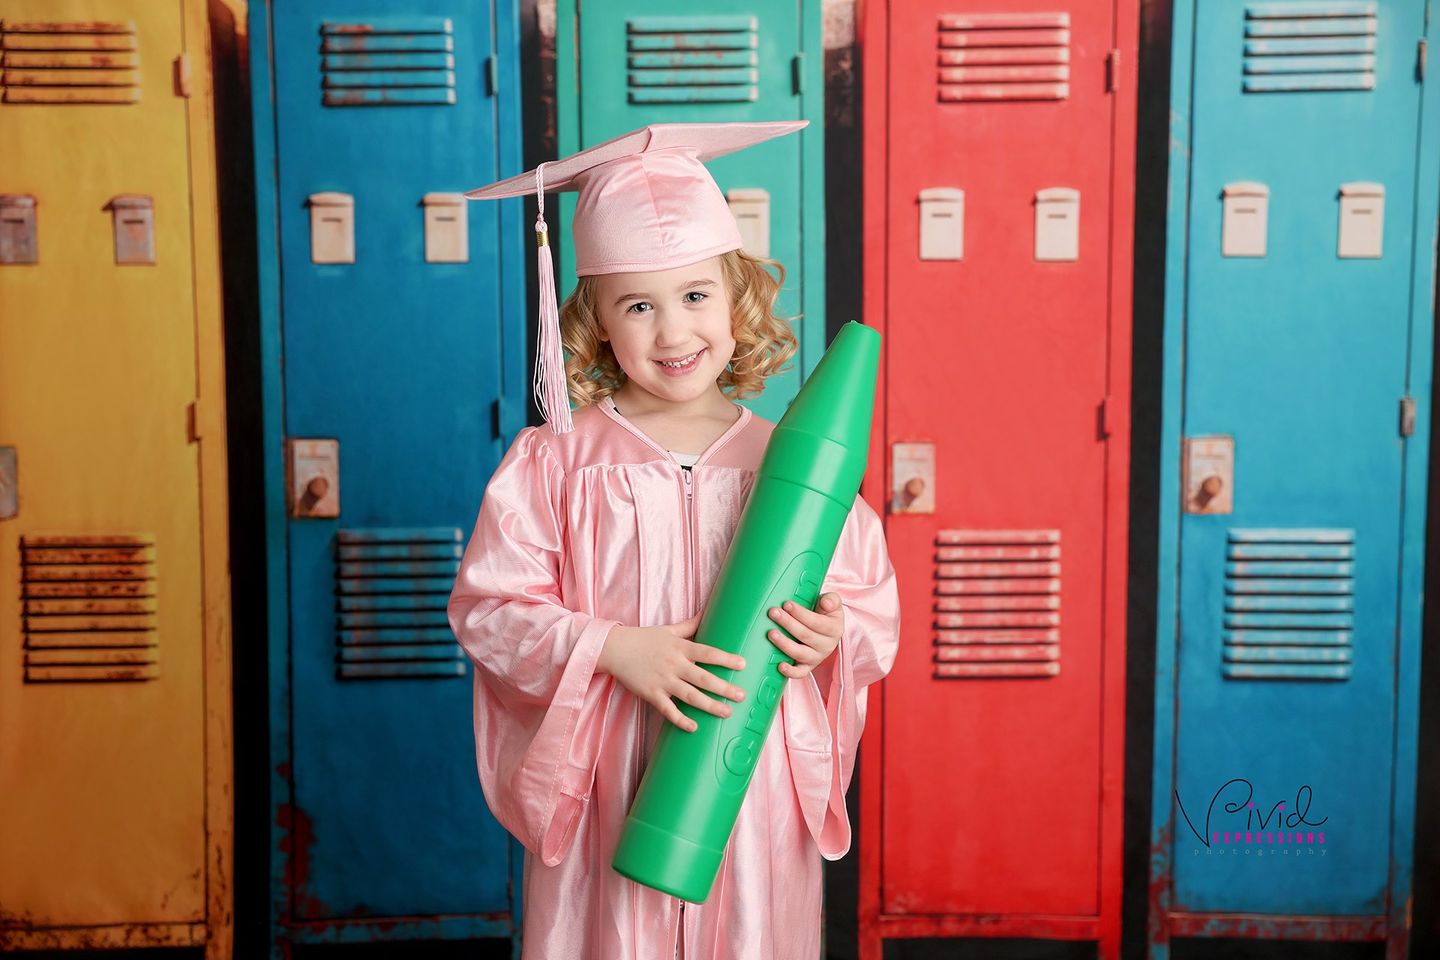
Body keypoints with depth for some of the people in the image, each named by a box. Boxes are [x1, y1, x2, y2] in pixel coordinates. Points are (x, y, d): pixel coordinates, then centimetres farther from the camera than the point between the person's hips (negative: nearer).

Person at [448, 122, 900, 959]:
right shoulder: (555, 462, -4)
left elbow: (875, 604, 5)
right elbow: (489, 607, -5)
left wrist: (833, 633, -17)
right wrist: (615, 648, -17)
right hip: (608, 791, -1)